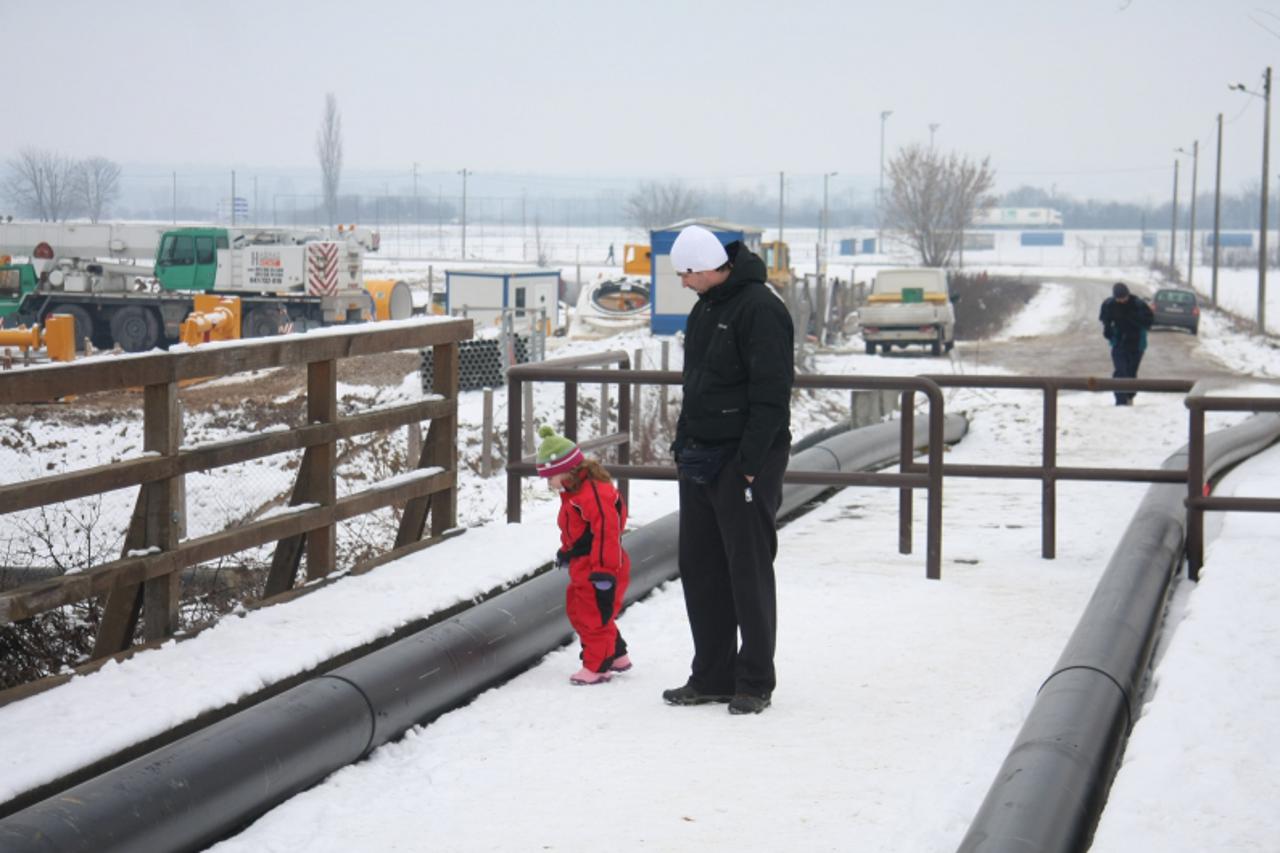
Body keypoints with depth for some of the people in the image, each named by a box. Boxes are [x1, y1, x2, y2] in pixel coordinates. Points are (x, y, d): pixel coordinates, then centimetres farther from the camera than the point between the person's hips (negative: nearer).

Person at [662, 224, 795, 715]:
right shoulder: (705, 307, 14)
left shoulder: (760, 308, -15)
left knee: (749, 572, -2)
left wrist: (749, 463, -21)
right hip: (700, 460, 9)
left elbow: (771, 394, -19)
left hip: (745, 462, -9)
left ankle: (754, 683, 6)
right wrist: (683, 444, 15)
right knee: (700, 569, 10)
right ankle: (712, 678, 19)